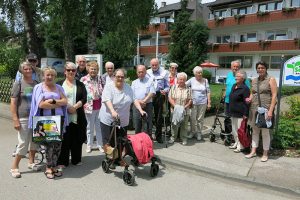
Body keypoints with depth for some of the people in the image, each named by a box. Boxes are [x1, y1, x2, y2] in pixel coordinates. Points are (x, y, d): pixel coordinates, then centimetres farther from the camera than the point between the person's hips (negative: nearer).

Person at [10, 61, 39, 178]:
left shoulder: (36, 84, 8)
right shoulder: (18, 84, -5)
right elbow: (13, 103, -7)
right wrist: (15, 120, -14)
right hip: (23, 118, -5)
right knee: (23, 143, -3)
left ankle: (31, 162, 31)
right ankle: (14, 167, 15)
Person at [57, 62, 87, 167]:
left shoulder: (80, 85, 11)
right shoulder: (59, 84, 8)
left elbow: (84, 98, 0)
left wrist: (75, 107, -15)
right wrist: (66, 108, -13)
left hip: (77, 117, 2)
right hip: (63, 117, -1)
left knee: (77, 139, 7)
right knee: (64, 139, 1)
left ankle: (76, 160, 22)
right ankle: (62, 161, 14)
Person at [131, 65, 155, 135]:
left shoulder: (150, 81, 7)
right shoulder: (134, 82, 15)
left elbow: (152, 93, -4)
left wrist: (144, 101, -14)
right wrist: (138, 101, -12)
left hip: (148, 105, -2)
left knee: (147, 125, -1)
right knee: (137, 125, 7)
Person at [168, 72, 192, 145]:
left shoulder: (188, 89, 2)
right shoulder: (173, 87, 3)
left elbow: (190, 100, 1)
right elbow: (170, 98, -1)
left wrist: (185, 106, -13)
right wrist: (175, 106, -13)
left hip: (185, 111, 0)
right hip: (175, 110, 0)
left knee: (184, 125, 7)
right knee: (174, 125, 7)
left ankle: (184, 139, 19)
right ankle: (173, 137, 22)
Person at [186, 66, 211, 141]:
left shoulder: (205, 80, 2)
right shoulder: (192, 80, 1)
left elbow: (208, 92, 3)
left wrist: (209, 102, 0)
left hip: (202, 103, 0)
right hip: (193, 102, 0)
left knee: (200, 118, 6)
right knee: (193, 118, 3)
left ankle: (199, 133, 18)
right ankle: (192, 132, 19)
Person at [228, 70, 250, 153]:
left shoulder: (245, 88, -14)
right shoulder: (234, 86, 12)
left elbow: (246, 102, -17)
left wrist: (245, 114, -20)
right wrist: (230, 111, 21)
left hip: (240, 114, -9)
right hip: (233, 113, 9)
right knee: (234, 130, 17)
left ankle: (240, 146, 10)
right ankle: (236, 143, 31)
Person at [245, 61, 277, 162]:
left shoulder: (271, 79, -2)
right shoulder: (254, 80, 14)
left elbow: (274, 95, -8)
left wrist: (271, 110, -16)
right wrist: (250, 98, 0)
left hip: (265, 109, -5)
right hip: (254, 109, 5)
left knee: (265, 132, 1)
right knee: (255, 131, 11)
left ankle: (265, 154, 14)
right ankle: (253, 151, 20)